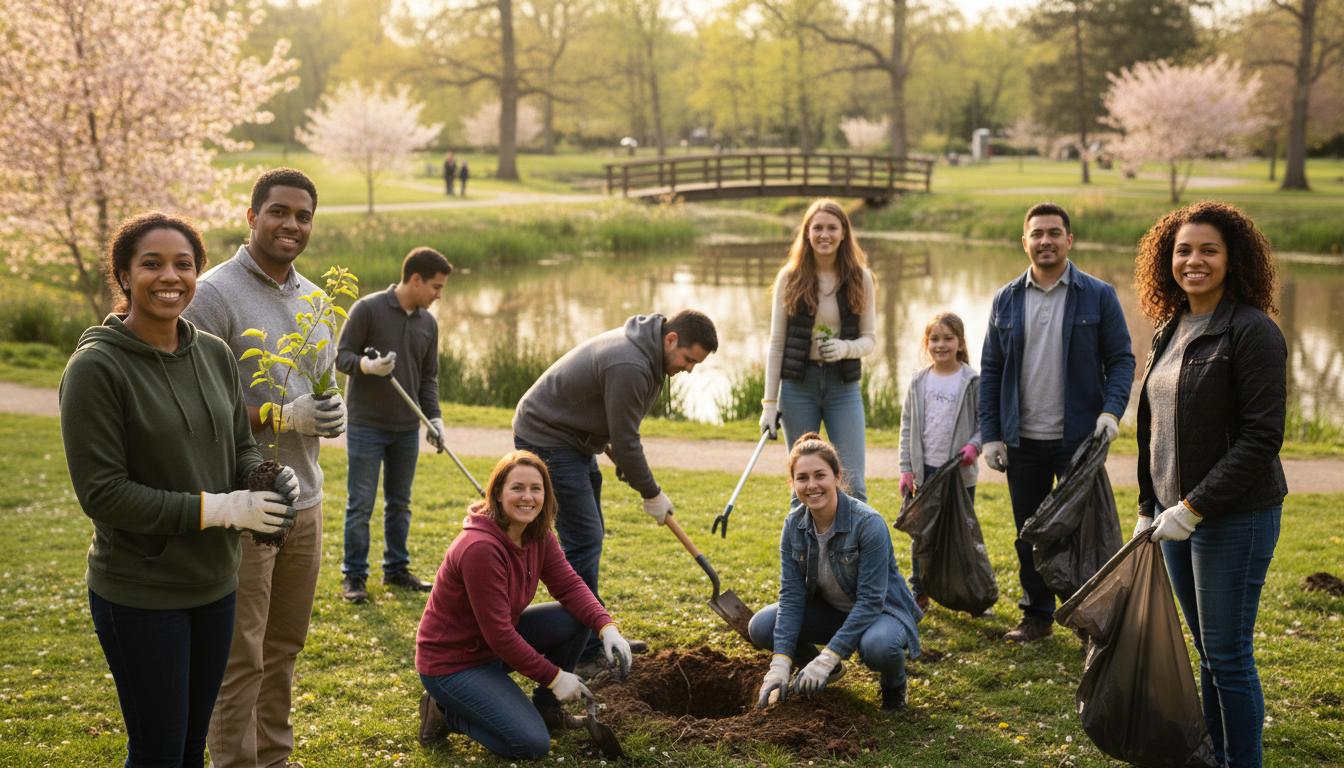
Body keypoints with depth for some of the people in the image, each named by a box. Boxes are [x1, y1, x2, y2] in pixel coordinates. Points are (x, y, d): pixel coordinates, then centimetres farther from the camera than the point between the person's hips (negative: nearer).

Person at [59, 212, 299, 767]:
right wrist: (220, 509, -21)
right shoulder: (96, 367, -16)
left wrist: (269, 479, -11)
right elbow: (101, 492, -18)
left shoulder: (214, 354, 2)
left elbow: (241, 447, 13)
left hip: (214, 584, 6)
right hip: (140, 594, -6)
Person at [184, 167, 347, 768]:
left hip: (303, 499, 7)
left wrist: (332, 412, 1)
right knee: (239, 657, 1)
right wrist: (283, 416, -21)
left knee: (284, 645, 16)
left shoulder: (313, 299, 12)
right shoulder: (214, 295, -11)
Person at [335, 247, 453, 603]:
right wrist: (368, 365, -28)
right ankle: (353, 576, 8)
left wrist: (433, 417, 1)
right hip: (366, 425, -5)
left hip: (407, 428, 6)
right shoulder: (368, 309, -9)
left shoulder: (428, 323, 9)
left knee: (399, 503, 12)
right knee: (360, 504, -1)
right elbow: (342, 356, -7)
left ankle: (396, 569, 24)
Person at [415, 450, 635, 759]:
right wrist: (554, 677, -20)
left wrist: (607, 628, -23)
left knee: (577, 618, -7)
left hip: (497, 644, 9)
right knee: (532, 744, -18)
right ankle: (446, 712, 3)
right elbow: (498, 633, -27)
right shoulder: (480, 548, -30)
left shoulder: (538, 535, -3)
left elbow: (570, 585, -4)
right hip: (452, 662, -8)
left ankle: (545, 708, 12)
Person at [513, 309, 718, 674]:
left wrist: (624, 462, 9)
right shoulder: (629, 367, -28)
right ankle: (583, 655, -8)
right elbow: (624, 440, -21)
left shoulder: (641, 348, 4)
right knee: (583, 541, -12)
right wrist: (652, 494, -9)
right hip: (546, 438, -11)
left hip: (571, 438, 11)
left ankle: (596, 634, 25)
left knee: (589, 537, 15)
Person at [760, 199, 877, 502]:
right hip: (798, 385, 0)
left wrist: (845, 348, -18)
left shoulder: (860, 278, 2)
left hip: (844, 386, 0)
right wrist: (770, 402, -2)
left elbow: (870, 338, 5)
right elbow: (777, 342, 2)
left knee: (852, 485, -5)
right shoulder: (790, 277, 0)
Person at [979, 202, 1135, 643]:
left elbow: (1121, 359, -1)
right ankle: (1037, 615, 25)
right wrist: (991, 434, 2)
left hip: (1079, 438, -3)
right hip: (1022, 441, 3)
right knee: (1029, 535, 11)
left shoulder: (1098, 296, -2)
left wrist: (1112, 410, -18)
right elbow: (990, 370, 8)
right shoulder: (1006, 300, 6)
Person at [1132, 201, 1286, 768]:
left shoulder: (1252, 332, -14)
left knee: (1228, 656, -1)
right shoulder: (1170, 330, 11)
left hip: (1234, 518, -8)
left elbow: (1262, 436, -18)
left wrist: (1195, 507, -20)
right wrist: (1148, 508, 15)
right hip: (1176, 513, 8)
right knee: (1207, 651, 16)